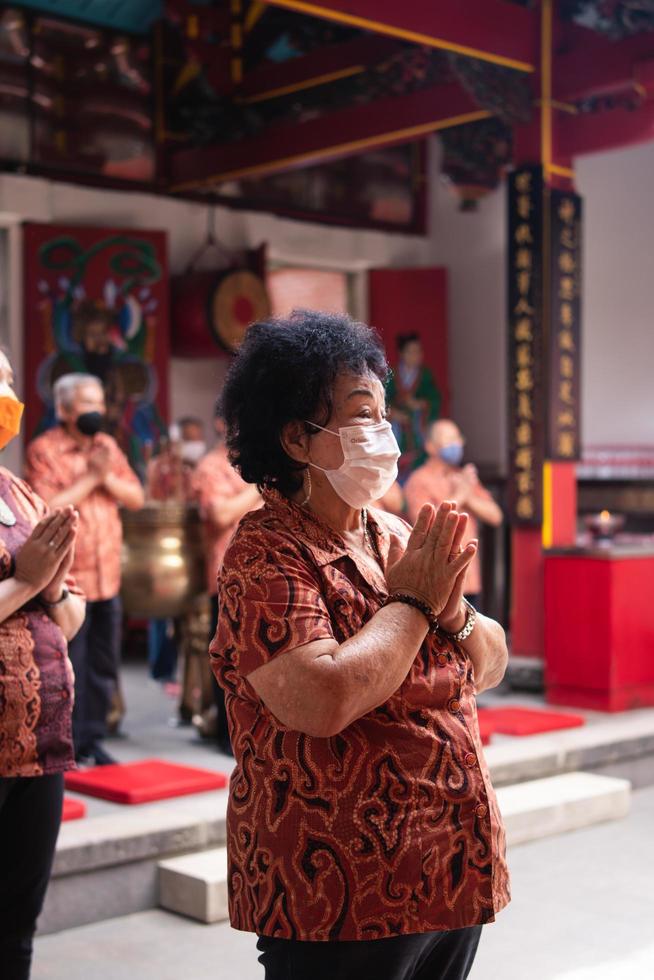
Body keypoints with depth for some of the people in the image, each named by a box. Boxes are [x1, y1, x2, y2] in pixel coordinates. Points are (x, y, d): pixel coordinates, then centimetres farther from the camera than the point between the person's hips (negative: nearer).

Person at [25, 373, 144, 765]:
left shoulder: (108, 445, 12)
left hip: (108, 576, 6)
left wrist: (108, 477, -7)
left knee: (104, 666, 11)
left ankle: (93, 739, 21)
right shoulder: (43, 450, -7)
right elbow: (48, 509, -17)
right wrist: (89, 477, -15)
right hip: (67, 580, -6)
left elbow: (136, 498, 9)